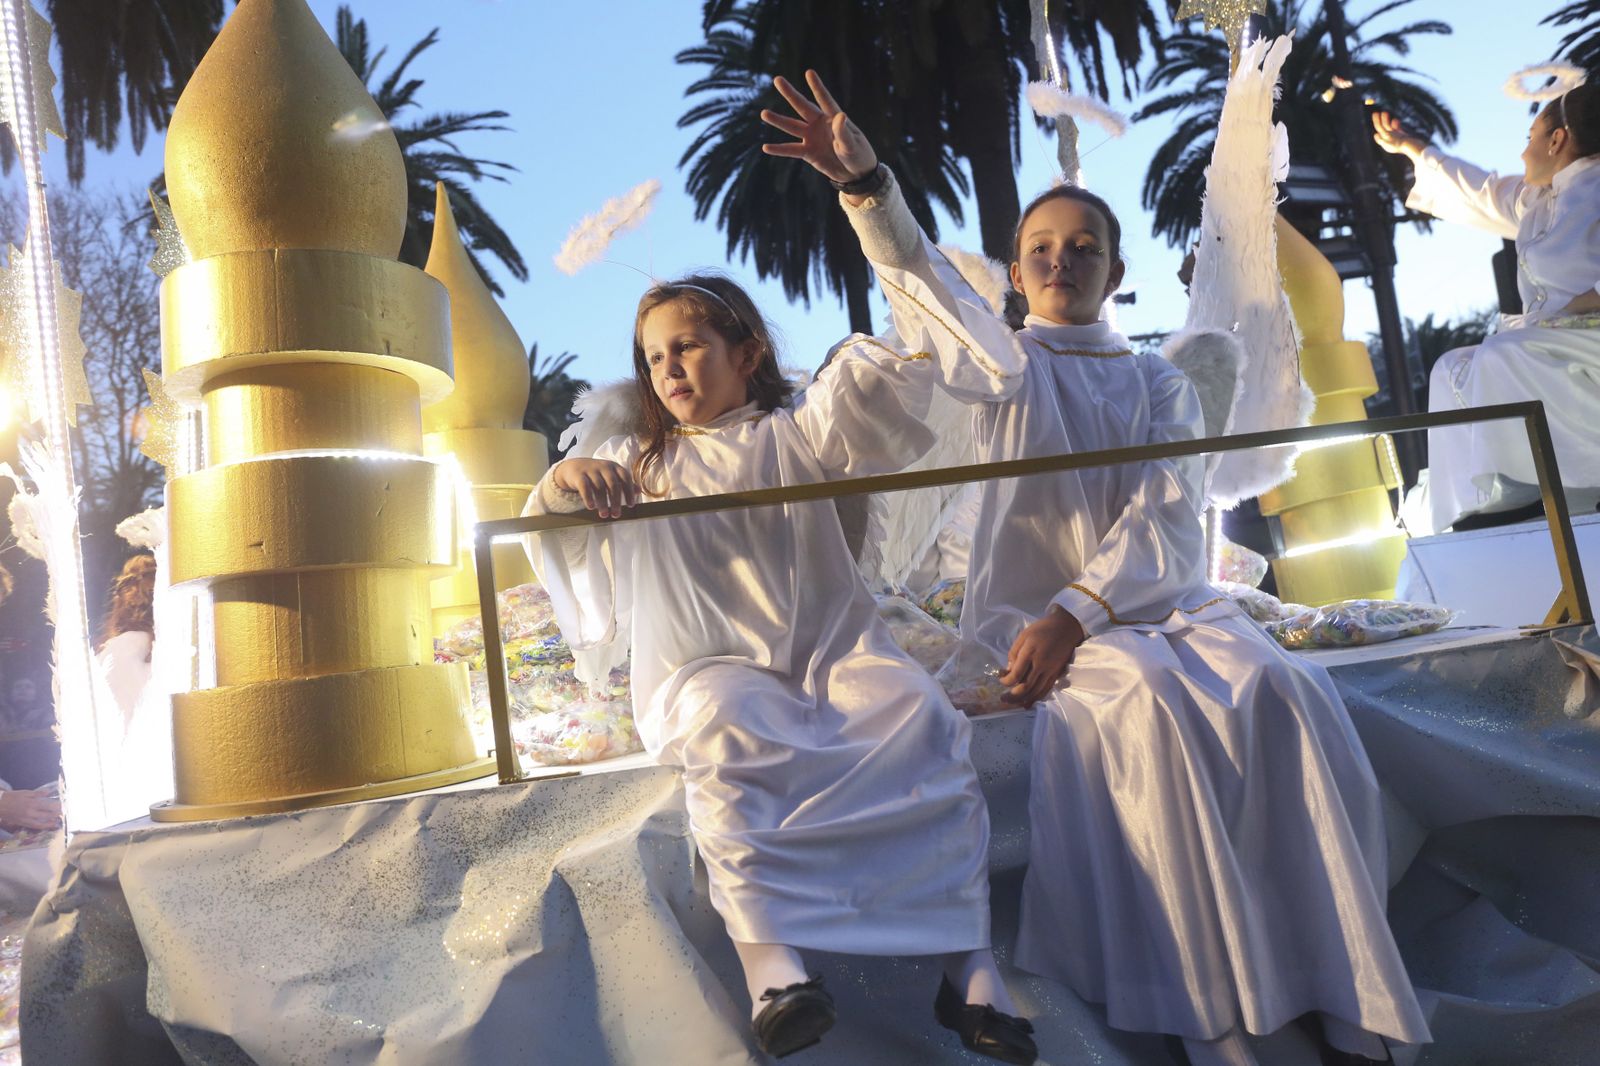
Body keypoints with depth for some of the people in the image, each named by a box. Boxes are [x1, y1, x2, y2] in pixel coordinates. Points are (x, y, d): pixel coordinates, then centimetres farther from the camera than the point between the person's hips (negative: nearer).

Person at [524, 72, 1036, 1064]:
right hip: (712, 669, 0)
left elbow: (905, 347, 6)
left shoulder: (799, 431, 14)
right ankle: (771, 962, -41)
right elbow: (546, 526, 10)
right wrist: (563, 479, -18)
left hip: (833, 649, 0)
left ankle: (970, 963, -30)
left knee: (924, 718, -30)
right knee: (728, 732, -36)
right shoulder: (638, 461, 21)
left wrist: (864, 180, 0)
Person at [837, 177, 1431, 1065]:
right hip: (1029, 615, -2)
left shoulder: (1160, 385, 15)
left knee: (1286, 692, -27)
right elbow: (911, 268, -6)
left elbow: (1166, 521, -3)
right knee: (1156, 702, -33)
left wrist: (1077, 612, -20)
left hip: (1160, 602, 3)